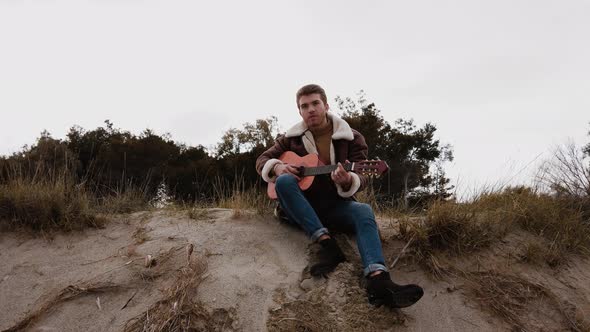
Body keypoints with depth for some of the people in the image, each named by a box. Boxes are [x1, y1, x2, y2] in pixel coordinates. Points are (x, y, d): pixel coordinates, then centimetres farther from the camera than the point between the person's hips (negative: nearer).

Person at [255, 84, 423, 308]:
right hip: (300, 209, 1)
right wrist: (277, 167, -14)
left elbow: (361, 179, -7)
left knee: (364, 211, -32)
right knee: (284, 180, -30)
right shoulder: (292, 138, 7)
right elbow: (262, 159, 11)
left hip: (336, 206, 0)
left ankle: (378, 280, -55)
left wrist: (348, 182, -33)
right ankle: (327, 244, -37)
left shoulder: (351, 138, 2)